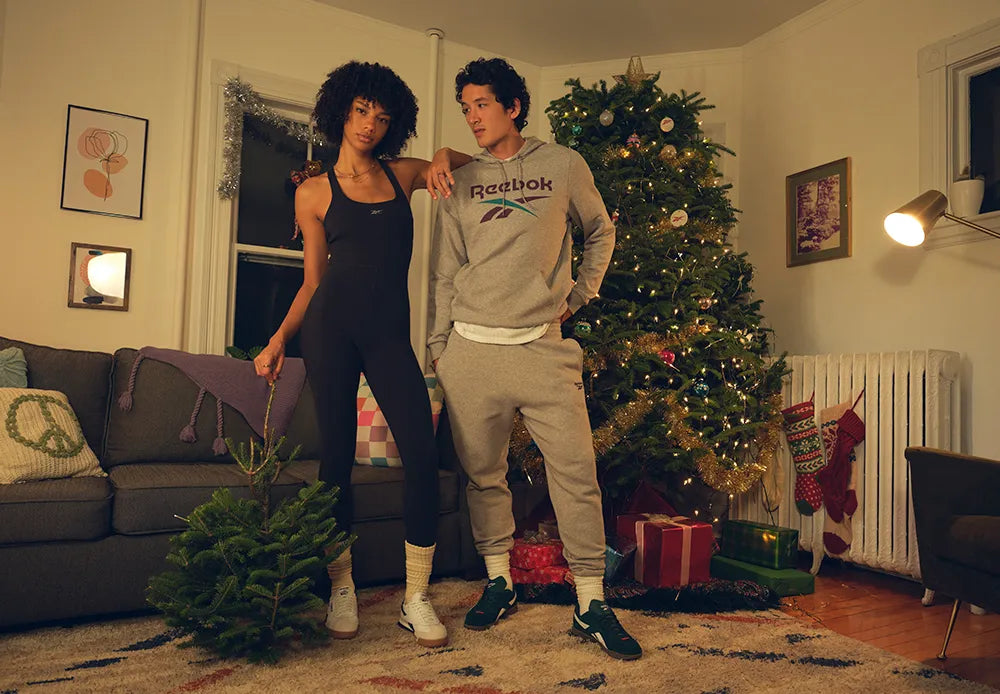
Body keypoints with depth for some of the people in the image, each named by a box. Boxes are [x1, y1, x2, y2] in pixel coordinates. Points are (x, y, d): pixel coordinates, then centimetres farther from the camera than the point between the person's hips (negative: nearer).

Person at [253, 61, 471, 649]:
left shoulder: (402, 175, 15)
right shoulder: (315, 193, 11)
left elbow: (474, 164, 28)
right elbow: (313, 281, 12)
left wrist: (444, 158, 6)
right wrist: (280, 340, 1)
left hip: (390, 333, 1)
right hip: (332, 326, -1)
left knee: (422, 453, -10)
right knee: (337, 455, 0)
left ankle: (417, 598, 3)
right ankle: (342, 589, 17)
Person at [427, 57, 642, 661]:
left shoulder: (565, 165, 8)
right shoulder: (462, 182, 12)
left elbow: (601, 232, 21)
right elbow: (444, 274, 12)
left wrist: (582, 292, 10)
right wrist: (439, 350, 9)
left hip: (542, 345, -1)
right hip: (472, 348, 2)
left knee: (576, 472, -4)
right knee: (484, 474, 7)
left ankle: (592, 603, 8)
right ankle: (499, 583, 25)